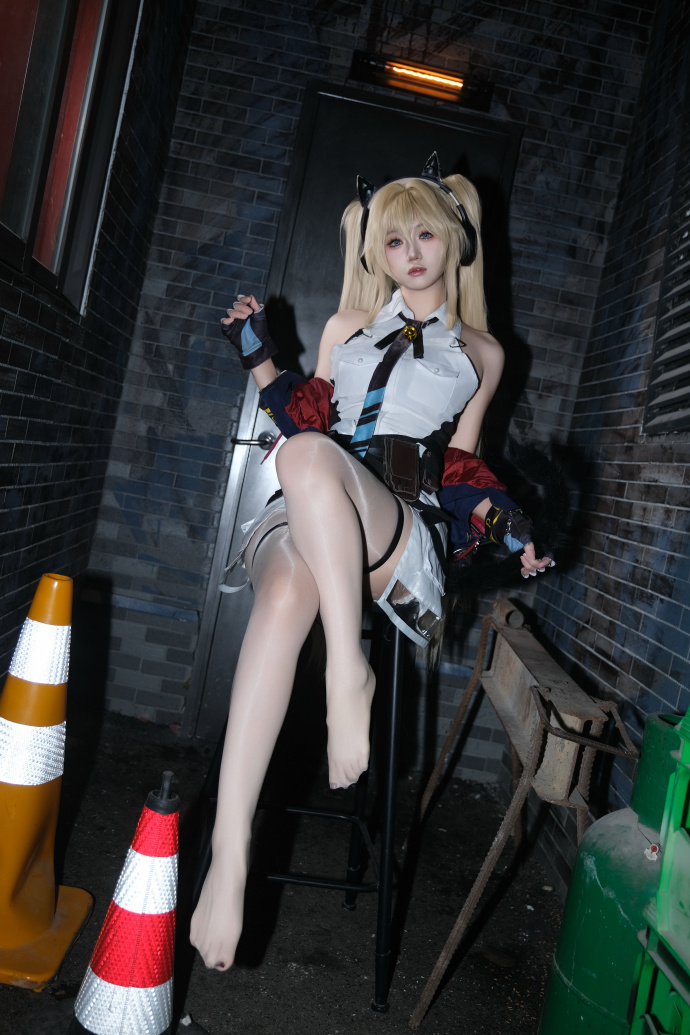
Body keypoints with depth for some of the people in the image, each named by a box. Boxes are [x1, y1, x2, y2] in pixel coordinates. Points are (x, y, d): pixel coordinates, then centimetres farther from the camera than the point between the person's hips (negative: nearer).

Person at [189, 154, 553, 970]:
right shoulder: (346, 328, 26)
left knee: (308, 456, -38)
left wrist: (507, 522, 5)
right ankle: (229, 856, -44)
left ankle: (348, 673, -36)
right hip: (309, 522, 2)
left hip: (403, 538, -1)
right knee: (286, 591, -39)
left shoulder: (480, 353, 23)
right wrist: (260, 359, 17)